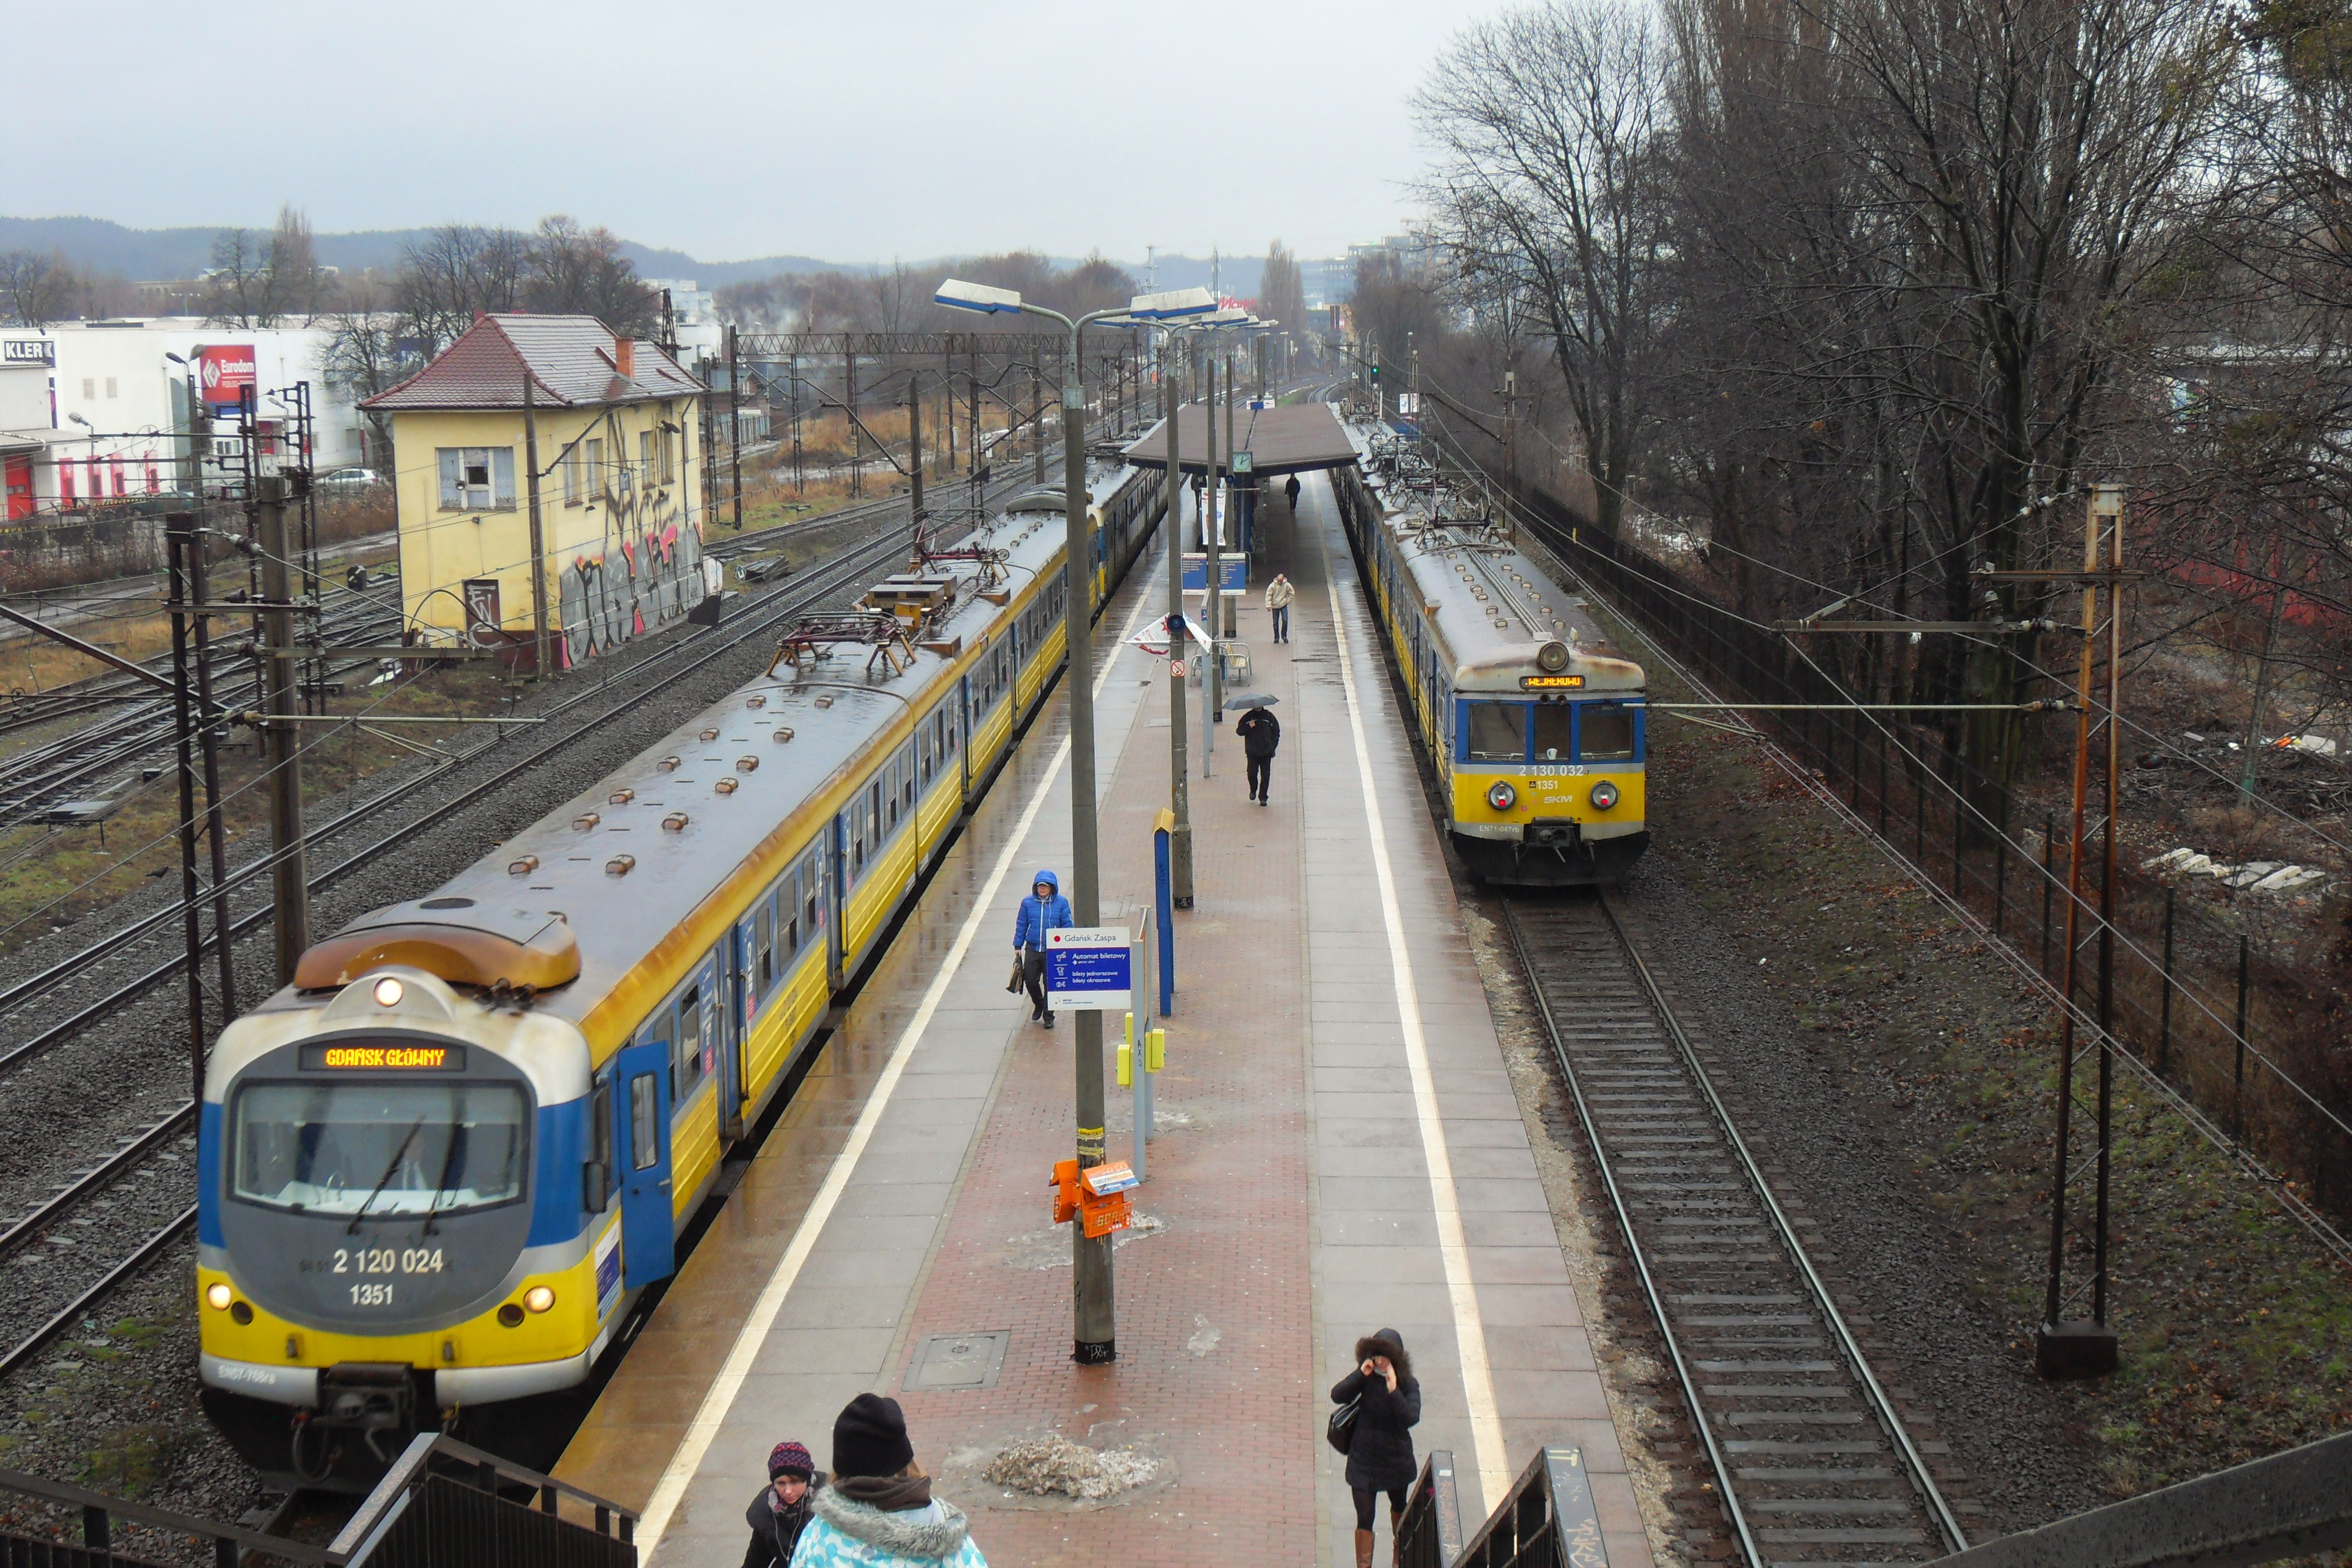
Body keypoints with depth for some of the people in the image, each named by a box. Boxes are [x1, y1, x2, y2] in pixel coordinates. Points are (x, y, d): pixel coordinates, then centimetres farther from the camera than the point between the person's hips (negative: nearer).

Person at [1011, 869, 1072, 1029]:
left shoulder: (1061, 903, -4)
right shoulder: (1028, 903, 0)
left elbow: (1067, 926, 2)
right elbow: (1021, 925, 9)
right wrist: (1018, 946, 9)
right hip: (1032, 950, 2)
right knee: (1030, 981, 4)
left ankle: (1048, 1016, 17)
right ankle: (1039, 1005, 34)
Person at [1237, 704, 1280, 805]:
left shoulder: (1269, 716, 5)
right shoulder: (1248, 717, 4)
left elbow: (1276, 732, 11)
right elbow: (1239, 731, 1)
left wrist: (1273, 746, 1)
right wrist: (1249, 726, -18)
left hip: (1266, 752, 0)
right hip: (1252, 752, 0)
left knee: (1265, 775, -1)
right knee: (1252, 773, -7)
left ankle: (1263, 798, 9)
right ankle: (1253, 790, 24)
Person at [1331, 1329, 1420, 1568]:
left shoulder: (1408, 1384, -16)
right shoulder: (1367, 1377, -10)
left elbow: (1411, 1418, -30)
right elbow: (1337, 1396, -22)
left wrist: (1393, 1390, -38)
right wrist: (1361, 1374, -31)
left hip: (1396, 1458, 1)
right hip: (1364, 1457, -1)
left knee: (1399, 1507, 27)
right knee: (1364, 1519, 0)